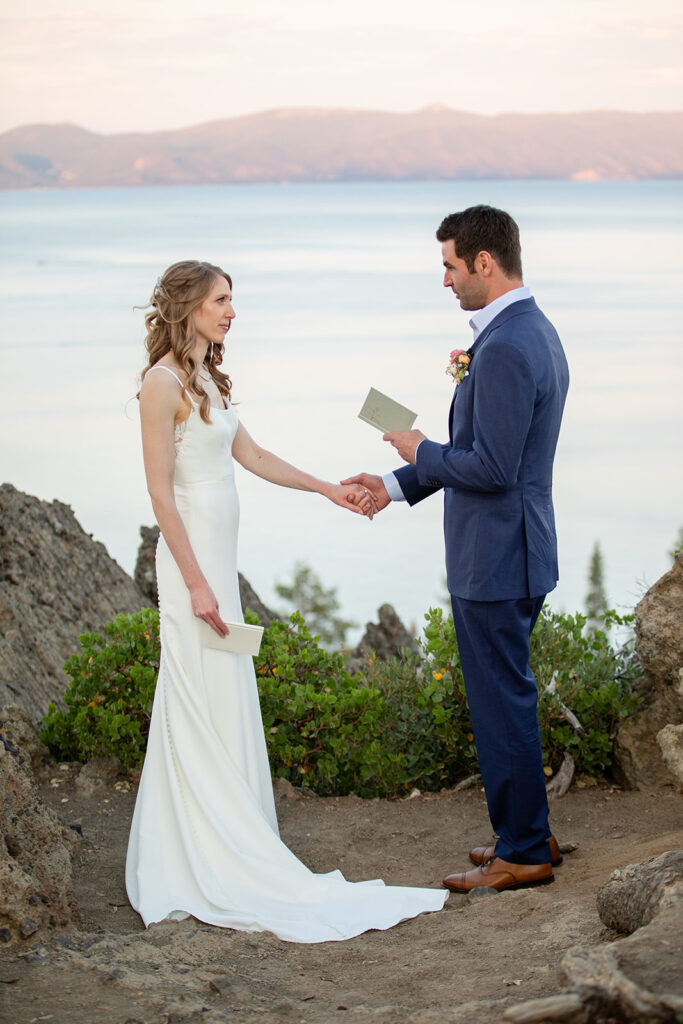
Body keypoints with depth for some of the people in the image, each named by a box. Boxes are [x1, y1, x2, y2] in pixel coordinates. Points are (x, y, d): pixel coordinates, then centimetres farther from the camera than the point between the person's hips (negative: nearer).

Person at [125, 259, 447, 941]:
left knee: (224, 713, 11)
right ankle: (220, 875, -1)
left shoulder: (208, 378, 14)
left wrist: (327, 489, 24)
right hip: (192, 558, -9)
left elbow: (250, 456, 23)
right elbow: (161, 491, -16)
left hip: (219, 554, 9)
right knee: (207, 713, -6)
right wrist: (196, 584, -18)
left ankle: (203, 862, 19)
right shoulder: (164, 382, -13)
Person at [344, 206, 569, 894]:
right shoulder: (535, 332, 12)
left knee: (502, 703, 0)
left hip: (495, 563, -11)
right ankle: (526, 834, 30)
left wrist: (422, 451, -9)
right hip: (513, 553, 11)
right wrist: (397, 484, 16)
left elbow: (492, 467, -26)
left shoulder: (503, 350, -22)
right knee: (506, 699, 19)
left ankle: (523, 854, 11)